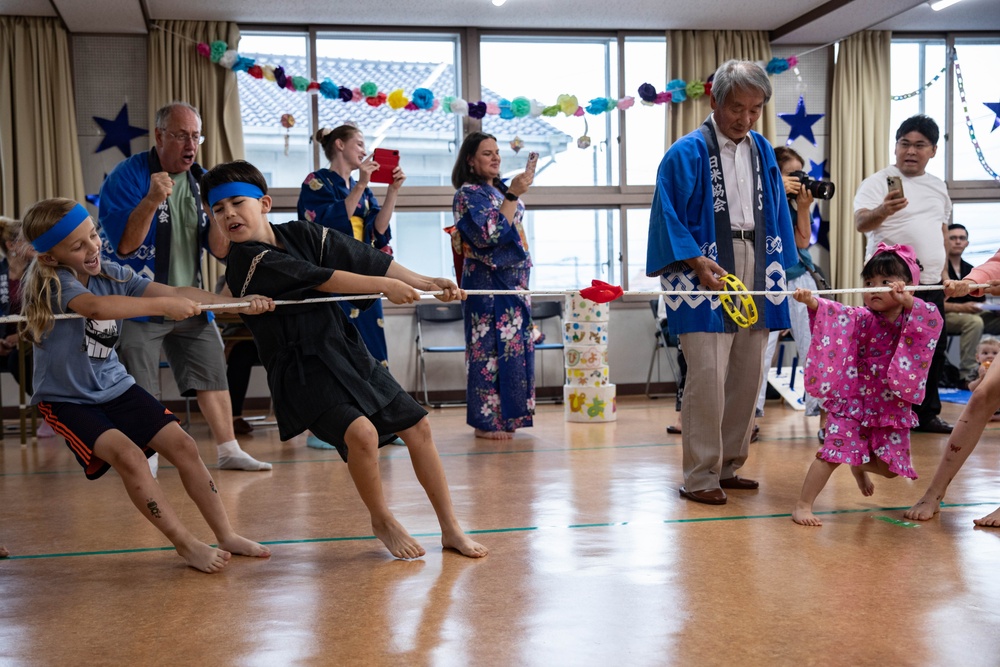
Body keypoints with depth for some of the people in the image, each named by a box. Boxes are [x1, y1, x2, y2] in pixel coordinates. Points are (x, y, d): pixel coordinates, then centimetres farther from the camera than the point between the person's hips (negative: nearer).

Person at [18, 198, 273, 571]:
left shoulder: (112, 274, -4)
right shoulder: (53, 282, -21)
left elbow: (176, 293, -11)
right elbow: (96, 306, -43)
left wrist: (237, 303, -22)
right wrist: (163, 305, -46)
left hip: (114, 386, 6)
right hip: (66, 398, -6)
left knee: (182, 446, -4)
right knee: (128, 455, -26)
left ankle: (226, 537, 7)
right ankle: (186, 546, -12)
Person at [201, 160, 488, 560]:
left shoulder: (301, 234, 4)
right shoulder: (246, 261, -13)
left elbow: (366, 259, 2)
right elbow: (321, 279, -16)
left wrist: (426, 283, -2)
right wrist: (384, 285, -13)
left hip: (345, 351, 7)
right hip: (301, 370, -6)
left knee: (417, 426, 6)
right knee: (361, 433, -27)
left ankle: (451, 529, 19)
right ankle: (382, 522, 3)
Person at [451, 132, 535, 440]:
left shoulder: (500, 190, 17)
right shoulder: (468, 193, -8)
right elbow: (490, 234, -20)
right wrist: (513, 195, -22)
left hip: (514, 281, 8)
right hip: (488, 282, -8)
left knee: (514, 346, 9)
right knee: (490, 348, -6)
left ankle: (506, 416, 18)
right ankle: (486, 422, 2)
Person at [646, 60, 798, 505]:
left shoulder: (762, 151, 14)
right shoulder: (687, 153, -5)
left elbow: (775, 215, 19)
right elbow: (668, 217, -8)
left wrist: (778, 268, 13)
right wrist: (698, 262, -18)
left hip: (754, 270, 6)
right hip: (707, 272, -6)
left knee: (747, 375, 8)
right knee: (708, 376, -10)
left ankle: (728, 466, 20)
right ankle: (699, 477, -1)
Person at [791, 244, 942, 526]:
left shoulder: (915, 319, -2)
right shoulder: (863, 318, -9)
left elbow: (933, 320, -24)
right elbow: (837, 314, -27)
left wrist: (907, 301, -40)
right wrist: (811, 302, -47)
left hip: (892, 406, 3)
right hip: (853, 400, -3)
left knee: (890, 466, 11)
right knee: (834, 452, -15)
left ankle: (861, 466, 46)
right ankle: (803, 505, -6)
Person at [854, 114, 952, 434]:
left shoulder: (938, 186, 15)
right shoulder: (877, 182, -7)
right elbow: (861, 222, -24)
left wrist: (943, 275, 17)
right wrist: (884, 209, -45)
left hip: (931, 284, 7)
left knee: (933, 352, 11)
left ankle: (926, 413, 22)